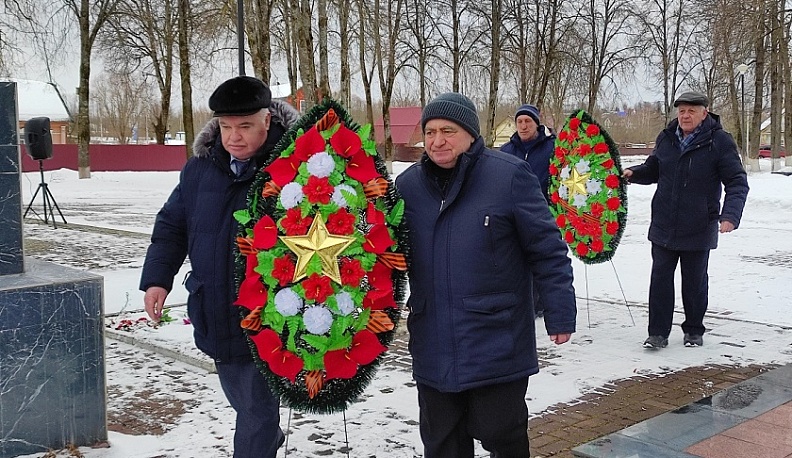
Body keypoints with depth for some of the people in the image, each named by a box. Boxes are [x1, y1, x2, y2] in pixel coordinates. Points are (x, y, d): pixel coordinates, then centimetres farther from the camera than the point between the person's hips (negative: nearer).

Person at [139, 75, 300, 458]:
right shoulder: (201, 168, 3)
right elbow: (171, 225, 12)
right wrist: (157, 277, 3)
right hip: (215, 313, 6)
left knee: (256, 404, 2)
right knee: (241, 396, 23)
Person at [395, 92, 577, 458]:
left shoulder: (509, 175, -9)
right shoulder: (408, 185, 4)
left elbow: (547, 249, -6)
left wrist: (560, 313, -6)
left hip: (498, 343, -4)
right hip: (433, 348, 4)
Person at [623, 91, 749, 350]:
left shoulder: (719, 141, -10)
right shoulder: (666, 139, 4)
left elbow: (737, 182, -10)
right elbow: (654, 170, 20)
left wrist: (730, 215, -24)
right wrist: (633, 173, -2)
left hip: (698, 229, -3)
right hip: (663, 227, 3)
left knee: (694, 282, 11)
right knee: (660, 279, 3)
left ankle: (694, 331, 28)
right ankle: (658, 332, 11)